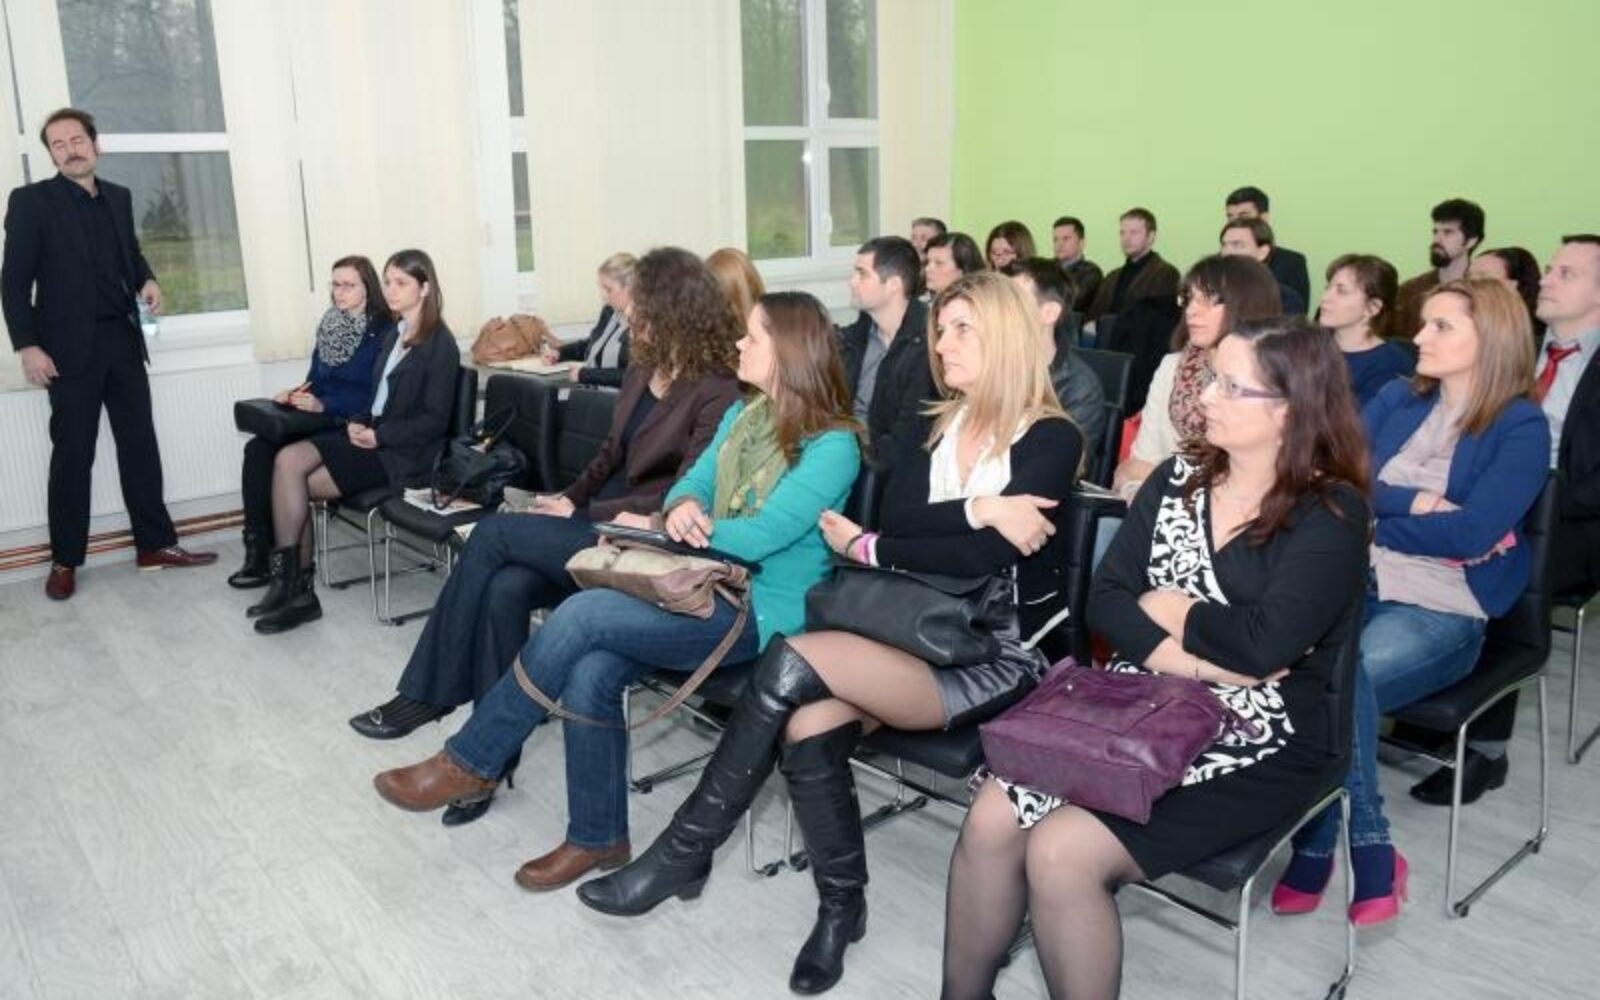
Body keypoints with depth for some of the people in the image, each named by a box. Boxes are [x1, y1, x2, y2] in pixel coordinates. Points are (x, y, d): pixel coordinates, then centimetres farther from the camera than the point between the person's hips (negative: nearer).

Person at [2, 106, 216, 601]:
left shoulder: (119, 198, 12)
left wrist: (147, 280, 2)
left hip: (123, 339, 5)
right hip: (70, 346, -5)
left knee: (140, 444, 7)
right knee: (72, 455, 1)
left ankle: (155, 544, 16)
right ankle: (65, 560, 12)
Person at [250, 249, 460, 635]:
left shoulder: (440, 345, -10)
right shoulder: (395, 334, 14)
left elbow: (434, 421, -14)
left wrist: (378, 436, -19)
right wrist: (359, 424, -2)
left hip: (404, 453, -8)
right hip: (372, 434, 8)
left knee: (300, 484, -13)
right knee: (287, 460, -14)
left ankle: (294, 582, 5)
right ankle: (291, 581, -13)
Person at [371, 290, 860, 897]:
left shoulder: (833, 445, -11)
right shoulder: (743, 414, 14)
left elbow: (762, 536, -19)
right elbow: (692, 483, 14)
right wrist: (683, 506, -13)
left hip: (760, 612, -7)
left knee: (583, 613, -23)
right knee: (590, 673, -20)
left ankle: (469, 764, -7)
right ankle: (597, 838, 0)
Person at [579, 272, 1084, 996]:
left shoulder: (1051, 440, -6)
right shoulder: (937, 425, 13)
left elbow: (984, 555, -19)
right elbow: (895, 516, -3)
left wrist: (864, 549, -10)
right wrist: (975, 508, -19)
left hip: (998, 658, -5)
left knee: (793, 664, -26)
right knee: (807, 725, -26)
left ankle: (685, 852, -9)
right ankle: (841, 907, -2)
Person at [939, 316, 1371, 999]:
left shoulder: (1332, 513, -8)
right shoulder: (1178, 477, 8)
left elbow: (1264, 642, -23)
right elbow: (1105, 600, 0)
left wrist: (1170, 611, -7)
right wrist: (1191, 659, -16)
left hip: (1255, 742, -5)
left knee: (1061, 851, -23)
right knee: (992, 818, -16)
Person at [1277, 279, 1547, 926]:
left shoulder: (1522, 428, -2)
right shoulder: (1396, 400, 13)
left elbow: (1472, 534, -15)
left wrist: (1373, 514, -6)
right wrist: (1416, 503, -11)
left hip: (1439, 613, -4)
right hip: (1352, 586, 4)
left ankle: (1319, 850, -12)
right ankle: (1368, 854, -14)